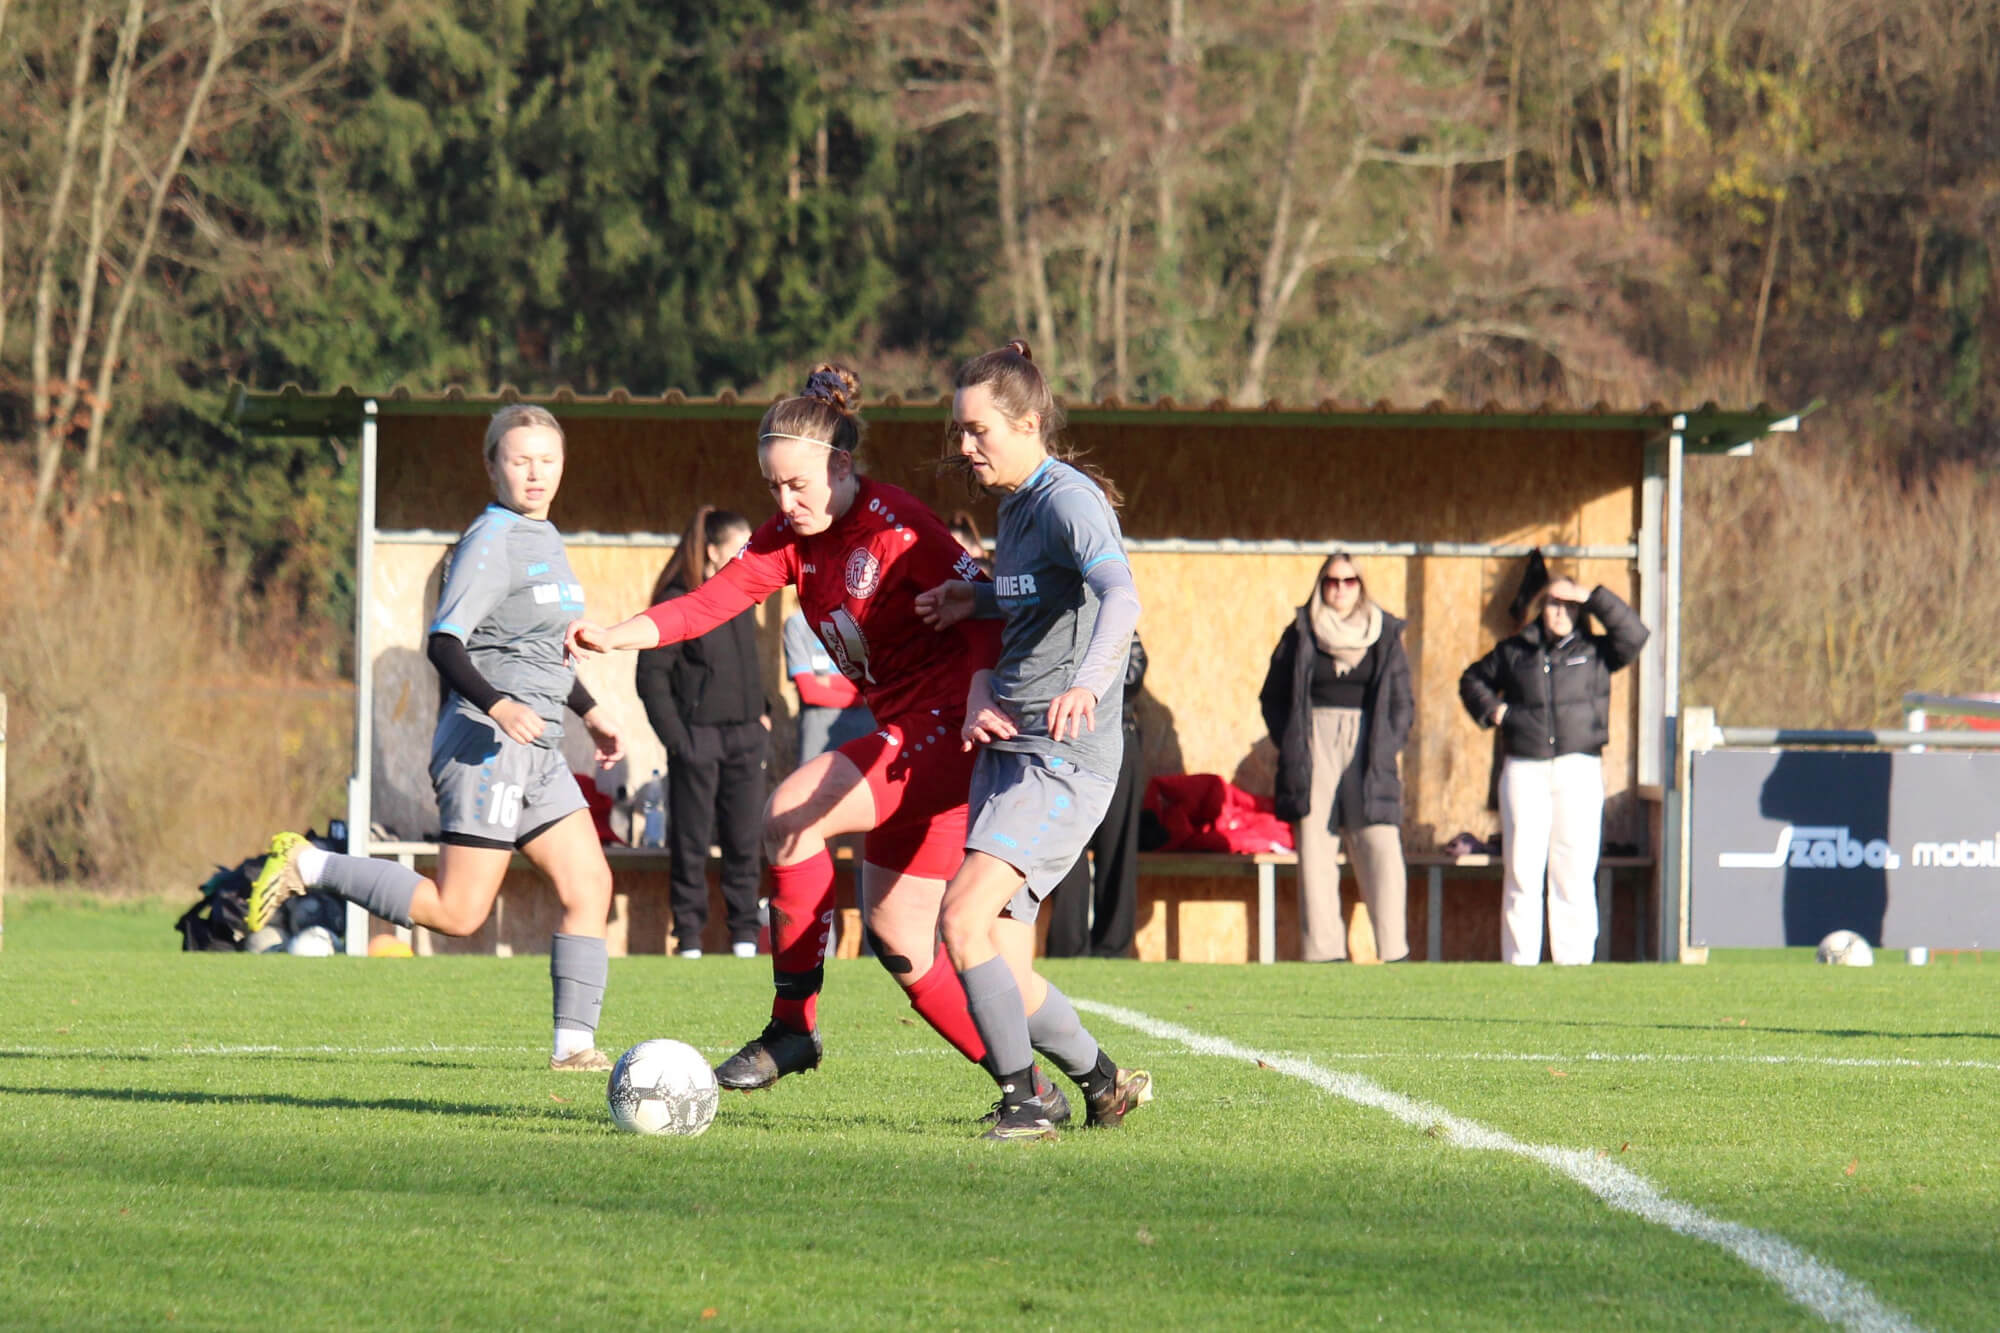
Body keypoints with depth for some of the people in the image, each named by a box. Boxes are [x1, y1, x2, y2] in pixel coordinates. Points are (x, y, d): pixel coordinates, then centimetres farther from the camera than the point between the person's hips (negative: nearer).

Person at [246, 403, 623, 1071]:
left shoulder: (544, 539, 18)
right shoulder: (492, 540, -11)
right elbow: (444, 642, -20)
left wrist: (589, 713, 35)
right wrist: (498, 705, -32)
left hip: (535, 748, 9)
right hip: (485, 742, -9)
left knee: (589, 885, -1)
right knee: (457, 912, -11)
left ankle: (574, 1042, -1)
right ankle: (308, 866, -1)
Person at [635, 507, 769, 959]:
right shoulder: (677, 602, -8)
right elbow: (651, 676, -10)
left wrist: (762, 713, 12)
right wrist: (675, 737, -14)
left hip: (743, 739, 6)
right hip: (698, 738, -6)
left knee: (744, 842, 6)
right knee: (691, 845, 0)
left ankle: (745, 938, 12)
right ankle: (688, 940, 6)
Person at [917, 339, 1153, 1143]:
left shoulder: (1069, 499, -12)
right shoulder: (1015, 506, 17)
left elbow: (1119, 596, -30)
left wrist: (1088, 684, -48)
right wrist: (980, 600, 18)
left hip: (1066, 755, -9)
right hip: (1006, 747, 9)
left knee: (965, 918, -23)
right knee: (1001, 969, 4)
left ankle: (1025, 1099, -16)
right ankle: (1105, 1086, 20)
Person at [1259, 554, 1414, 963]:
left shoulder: (1385, 635, 10)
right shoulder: (1301, 634, 8)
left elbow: (1402, 702, 11)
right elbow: (1274, 696, 11)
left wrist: (1389, 749, -1)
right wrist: (1292, 747, 0)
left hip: (1369, 749, 0)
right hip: (1315, 752, 0)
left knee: (1382, 849, -10)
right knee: (1315, 853, -4)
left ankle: (1394, 952, -10)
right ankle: (1322, 951, -3)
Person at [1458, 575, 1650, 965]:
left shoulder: (1594, 652, 9)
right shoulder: (1515, 651, 13)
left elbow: (1634, 636, -8)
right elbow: (1473, 680, 27)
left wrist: (1592, 598, -8)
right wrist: (1491, 710, 8)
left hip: (1580, 772, -1)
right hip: (1525, 770, 1)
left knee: (1575, 874, -4)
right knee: (1522, 871, -1)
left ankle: (1574, 960, -2)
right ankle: (1519, 963, 2)